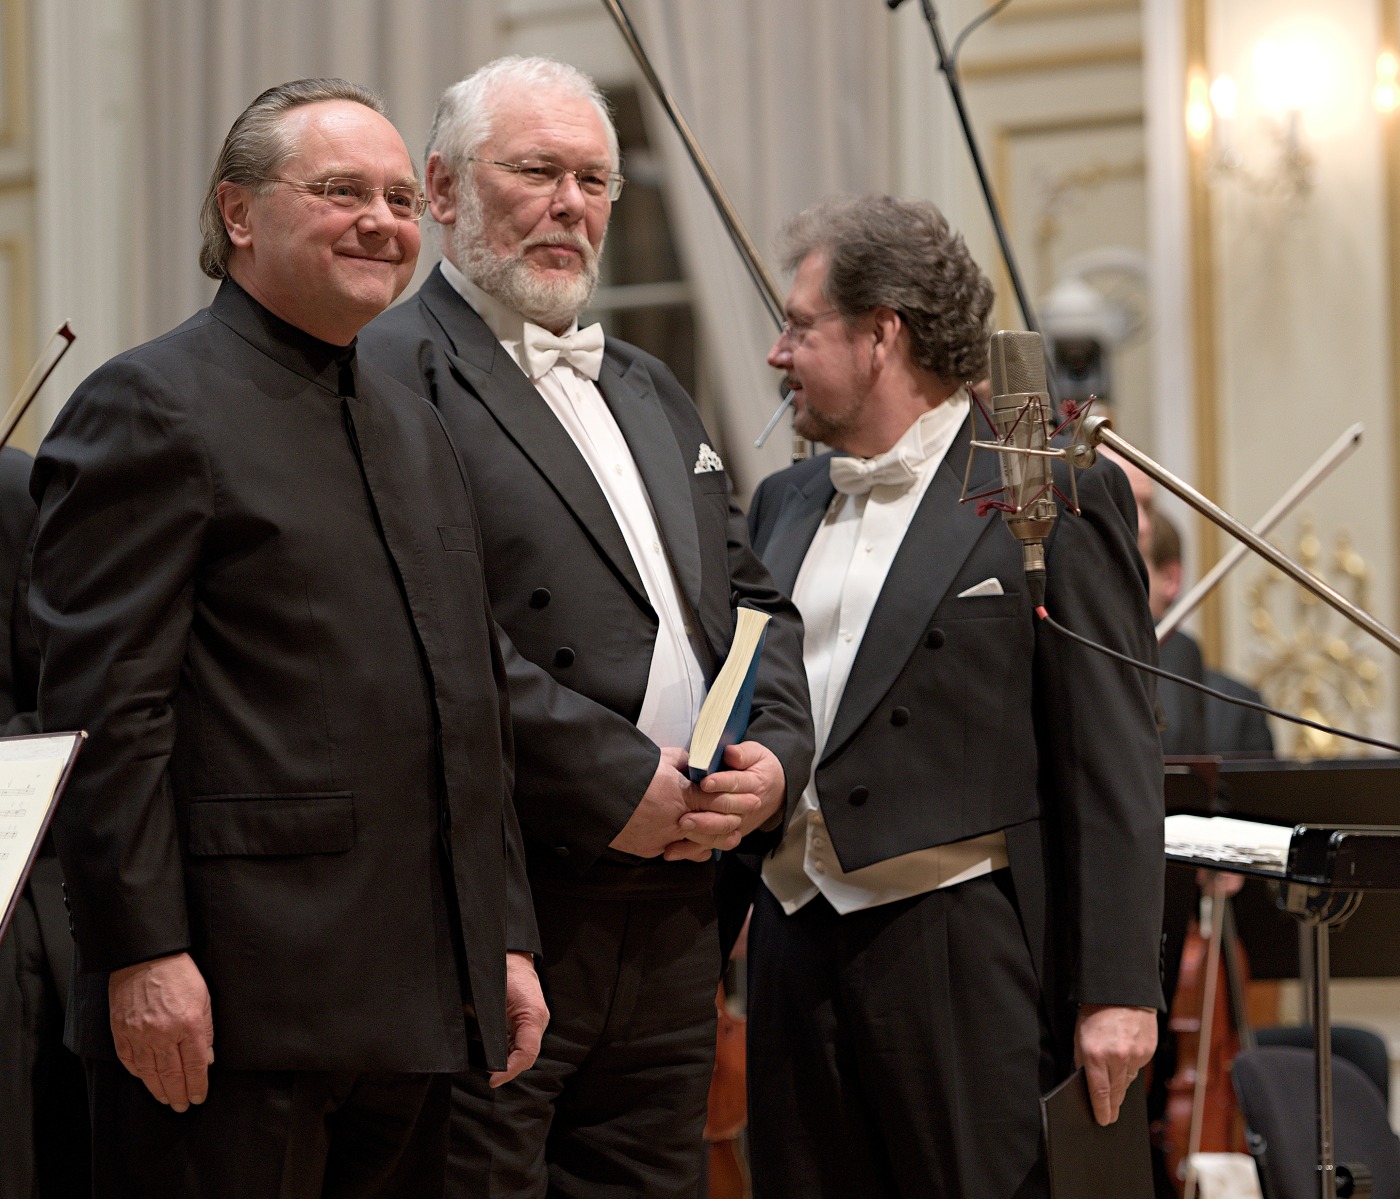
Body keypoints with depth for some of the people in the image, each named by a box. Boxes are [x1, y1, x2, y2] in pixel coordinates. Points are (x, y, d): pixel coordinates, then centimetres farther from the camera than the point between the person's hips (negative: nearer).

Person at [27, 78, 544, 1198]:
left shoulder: (417, 427, 19)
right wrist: (142, 955, -18)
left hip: (418, 1006, 8)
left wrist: (505, 937, 17)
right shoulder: (148, 407, -6)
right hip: (230, 1001, -8)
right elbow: (103, 707, -13)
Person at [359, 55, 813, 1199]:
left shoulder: (651, 392, 23)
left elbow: (750, 595, 21)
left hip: (673, 923, 8)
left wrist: (774, 752, 2)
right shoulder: (391, 376, -7)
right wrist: (615, 784, -18)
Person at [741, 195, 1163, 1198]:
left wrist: (1117, 985, -12)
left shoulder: (1052, 500, -3)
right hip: (797, 953, 6)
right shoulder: (784, 505, 16)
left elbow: (1112, 764, -7)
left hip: (959, 952, -6)